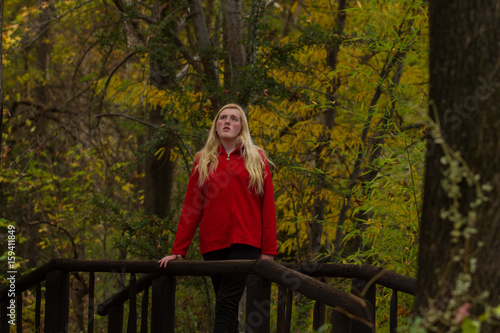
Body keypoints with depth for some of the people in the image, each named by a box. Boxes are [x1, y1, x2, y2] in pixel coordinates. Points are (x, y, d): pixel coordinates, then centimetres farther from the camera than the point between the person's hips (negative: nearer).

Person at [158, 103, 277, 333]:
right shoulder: (203, 161, 12)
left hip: (245, 242, -3)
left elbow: (268, 207, 4)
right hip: (213, 244, 3)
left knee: (227, 303, -15)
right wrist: (178, 251, 5)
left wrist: (268, 250, -1)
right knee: (226, 306, 6)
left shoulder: (257, 159, 7)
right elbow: (190, 209, 10)